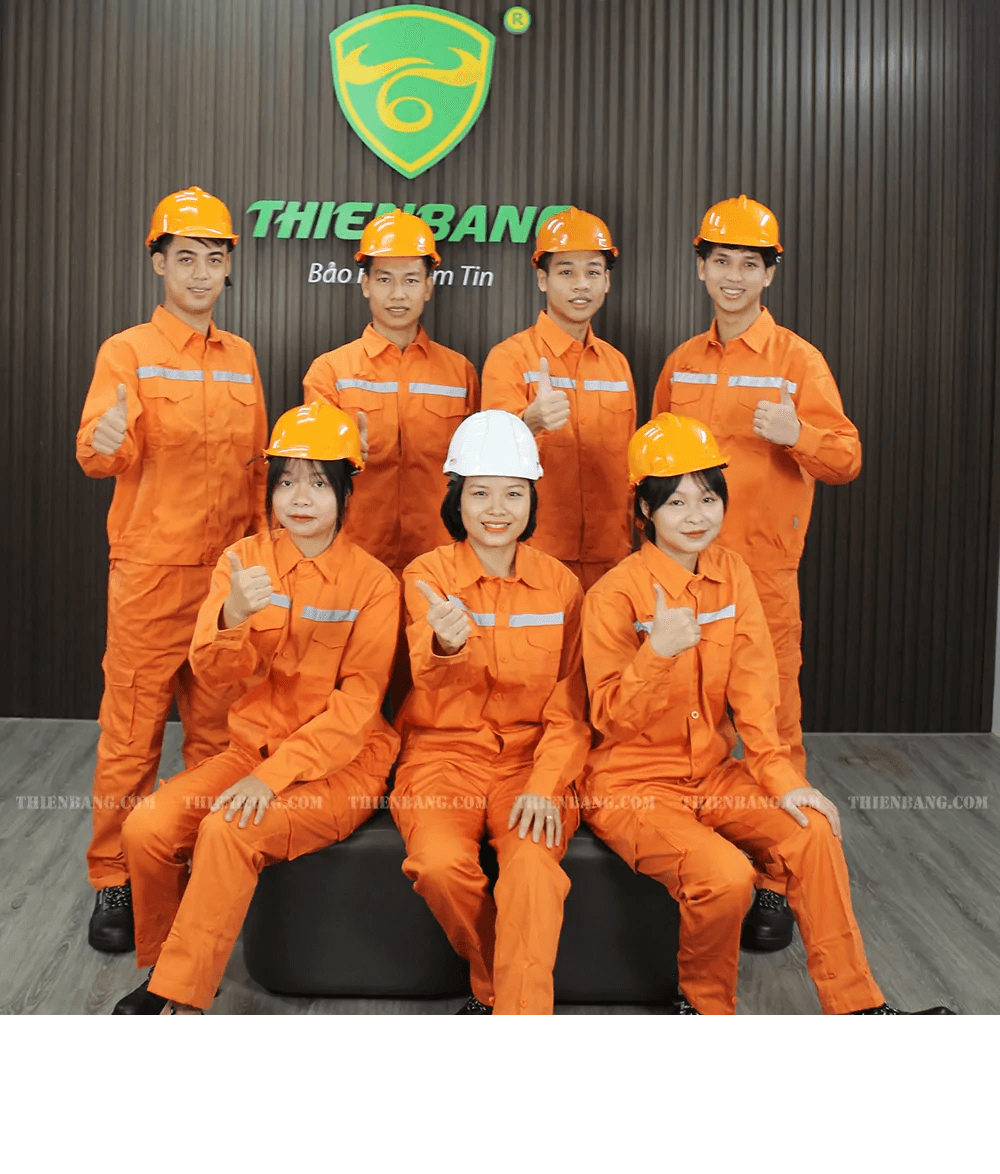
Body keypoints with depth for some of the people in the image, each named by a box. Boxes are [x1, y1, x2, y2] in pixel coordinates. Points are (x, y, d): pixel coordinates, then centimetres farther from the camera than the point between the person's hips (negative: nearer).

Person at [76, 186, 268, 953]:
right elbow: (98, 454, -13)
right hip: (151, 572, -4)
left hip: (229, 573, 4)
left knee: (217, 727, 10)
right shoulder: (128, 352, -1)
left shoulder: (242, 358, 13)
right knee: (132, 729, 0)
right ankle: (114, 881, 12)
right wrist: (106, 442, -36)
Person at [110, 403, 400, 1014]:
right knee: (147, 827, -15)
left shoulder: (373, 581, -9)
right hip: (253, 746, 4)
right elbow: (216, 673, -7)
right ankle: (163, 968, 10)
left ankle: (180, 998, -12)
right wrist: (234, 617, -30)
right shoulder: (244, 559, 2)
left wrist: (273, 775, -22)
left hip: (340, 763, -4)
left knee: (227, 831, -28)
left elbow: (356, 703, -13)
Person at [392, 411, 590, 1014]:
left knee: (535, 866, -29)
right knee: (440, 864, -28)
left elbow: (569, 707, 4)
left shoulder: (560, 584, 4)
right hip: (444, 752, 0)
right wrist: (445, 646, -43)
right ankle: (492, 984, 1)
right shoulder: (428, 575, -1)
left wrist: (544, 785, -12)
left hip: (530, 756, 1)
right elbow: (431, 680, -19)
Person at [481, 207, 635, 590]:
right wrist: (530, 422, -39)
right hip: (536, 558, -4)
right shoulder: (509, 357, -4)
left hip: (610, 559, 4)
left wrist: (633, 546, 15)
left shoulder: (617, 363, 11)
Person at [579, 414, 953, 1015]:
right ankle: (703, 1006, 3)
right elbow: (612, 718, -15)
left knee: (813, 831, -15)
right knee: (725, 875, -26)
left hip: (713, 773, 5)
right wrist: (658, 651, -32)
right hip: (633, 784, -5)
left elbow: (752, 686, 1)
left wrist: (781, 777, -10)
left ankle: (855, 1005, 0)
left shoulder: (732, 572, 3)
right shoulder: (616, 594, -14)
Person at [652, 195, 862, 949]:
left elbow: (846, 460, -5)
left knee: (772, 715, -2)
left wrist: (797, 435, -24)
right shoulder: (681, 364, 13)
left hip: (763, 568, -4)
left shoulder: (797, 360, -1)